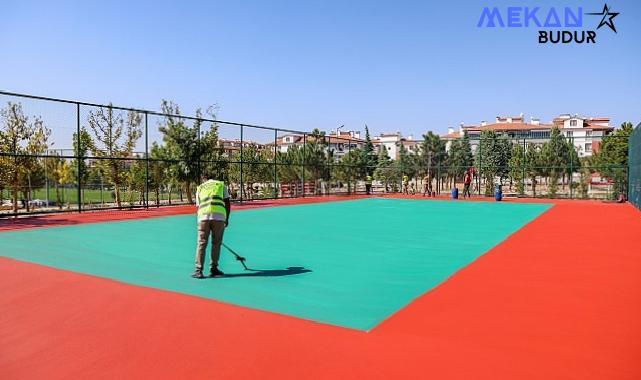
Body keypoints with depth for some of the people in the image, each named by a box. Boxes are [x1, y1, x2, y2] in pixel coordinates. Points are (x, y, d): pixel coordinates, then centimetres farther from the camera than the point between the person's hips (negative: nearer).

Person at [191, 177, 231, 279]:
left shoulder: (200, 188, 27)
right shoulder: (222, 185, 21)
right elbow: (227, 203, 12)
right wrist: (227, 219, 18)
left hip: (203, 216, 1)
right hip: (219, 216, -1)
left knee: (202, 243, 3)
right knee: (216, 243, 9)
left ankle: (198, 270, -1)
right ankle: (213, 269, 12)